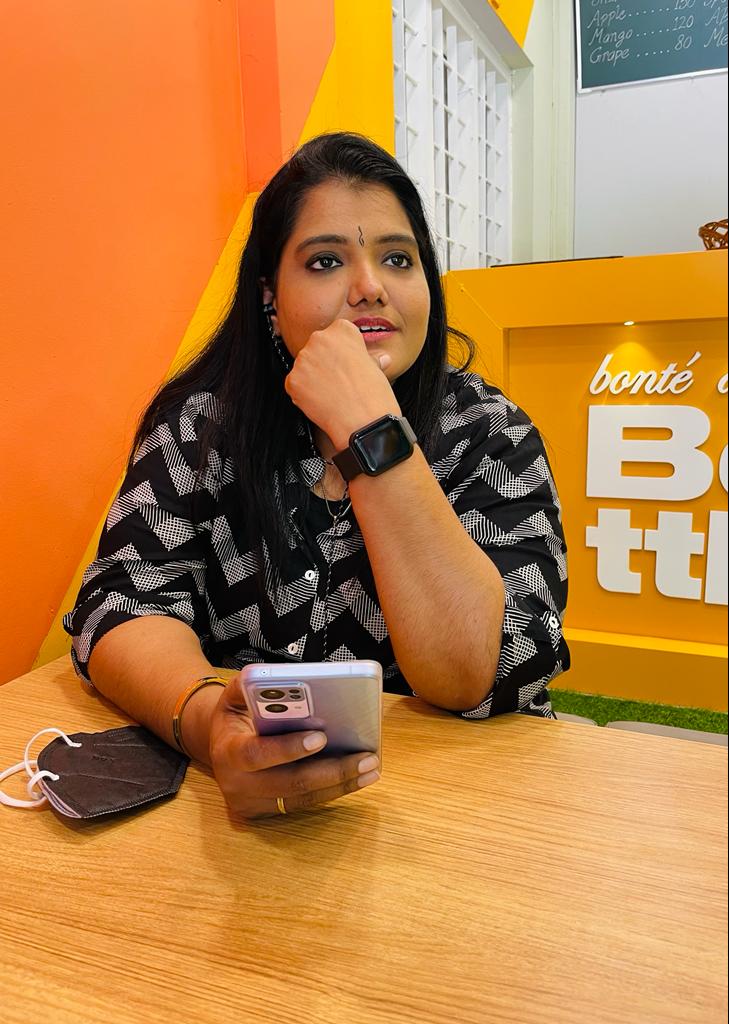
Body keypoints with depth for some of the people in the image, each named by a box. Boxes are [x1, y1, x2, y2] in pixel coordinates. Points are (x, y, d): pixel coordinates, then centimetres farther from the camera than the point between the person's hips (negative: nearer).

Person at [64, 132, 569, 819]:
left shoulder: (491, 434, -8)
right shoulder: (202, 420, -4)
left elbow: (478, 675, -20)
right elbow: (126, 601, -10)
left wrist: (370, 429, -25)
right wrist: (203, 719, -31)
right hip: (249, 786, 1)